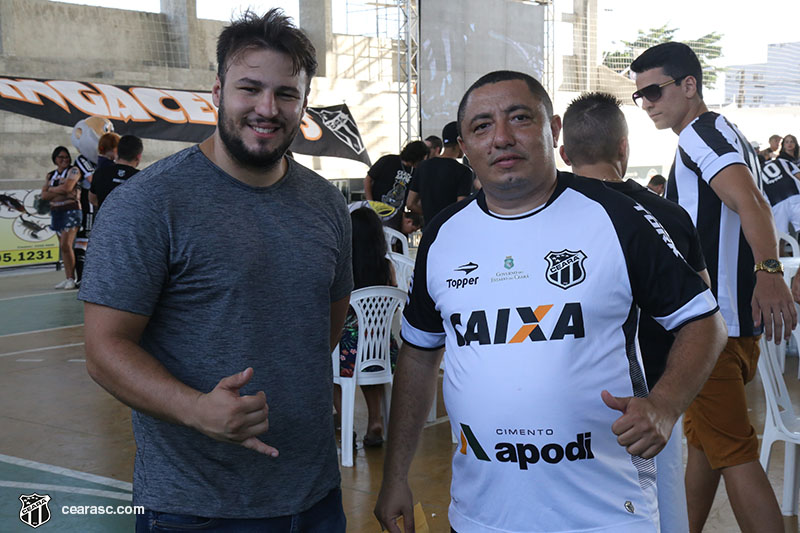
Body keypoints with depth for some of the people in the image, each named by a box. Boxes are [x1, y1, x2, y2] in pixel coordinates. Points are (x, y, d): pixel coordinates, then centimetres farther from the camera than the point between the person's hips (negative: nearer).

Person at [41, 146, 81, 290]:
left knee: (66, 245, -15)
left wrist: (52, 189, -2)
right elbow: (44, 195, 4)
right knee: (63, 247, 7)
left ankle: (72, 278, -9)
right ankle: (67, 278, 10)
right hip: (56, 212, 6)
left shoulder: (72, 170, -2)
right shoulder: (50, 175, 14)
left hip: (71, 211, -6)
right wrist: (62, 192, -10)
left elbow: (67, 187, -18)